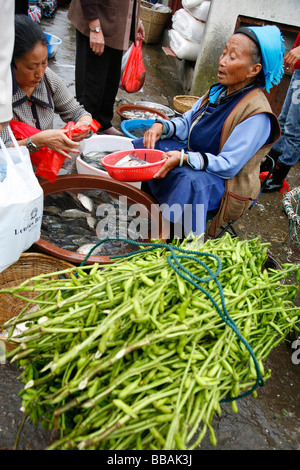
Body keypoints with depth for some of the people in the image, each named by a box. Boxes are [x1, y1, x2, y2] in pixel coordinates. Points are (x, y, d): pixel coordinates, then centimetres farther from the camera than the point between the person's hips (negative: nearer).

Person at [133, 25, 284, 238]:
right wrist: (162, 126, -11)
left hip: (226, 182, -9)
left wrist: (183, 159, -34)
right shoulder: (220, 91, 4)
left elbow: (228, 165, -26)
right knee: (144, 147, 2)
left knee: (190, 182, -41)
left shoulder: (257, 114, -22)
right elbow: (187, 122, 10)